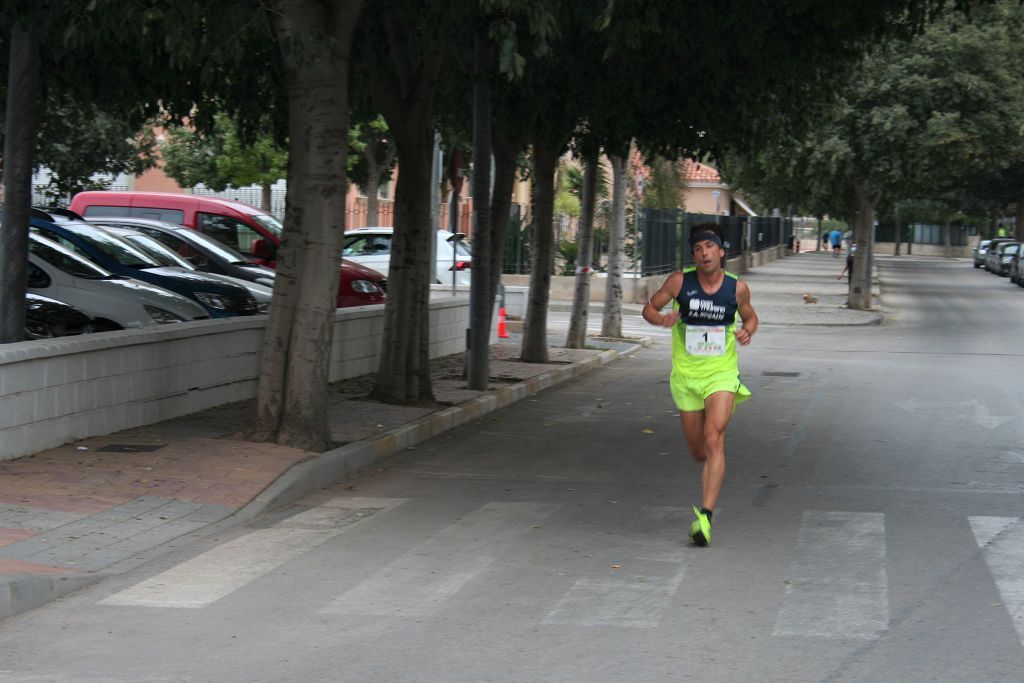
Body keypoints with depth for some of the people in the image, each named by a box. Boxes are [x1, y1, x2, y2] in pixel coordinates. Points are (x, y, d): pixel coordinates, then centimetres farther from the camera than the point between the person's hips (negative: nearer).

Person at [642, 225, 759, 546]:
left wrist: (747, 331, -7)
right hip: (685, 375, 2)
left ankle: (705, 516, -25)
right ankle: (713, 473, 49)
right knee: (697, 451, 10)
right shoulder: (680, 281, -5)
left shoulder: (737, 288, -3)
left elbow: (750, 317, 16)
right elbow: (649, 307, 5)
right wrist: (662, 319, -17)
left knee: (714, 439, -21)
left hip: (722, 374, -2)